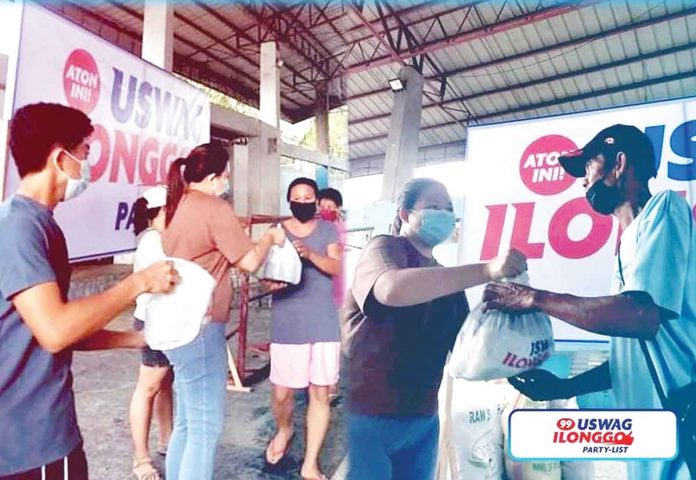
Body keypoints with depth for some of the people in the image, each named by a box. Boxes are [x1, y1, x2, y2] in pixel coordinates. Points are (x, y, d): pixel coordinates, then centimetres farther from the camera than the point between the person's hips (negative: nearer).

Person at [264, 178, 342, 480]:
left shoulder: (327, 229, 6)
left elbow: (335, 267, -6)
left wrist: (310, 254, -24)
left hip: (323, 323, 1)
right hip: (287, 324, 0)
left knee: (320, 393, 5)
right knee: (281, 393, 4)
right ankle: (283, 431, 40)